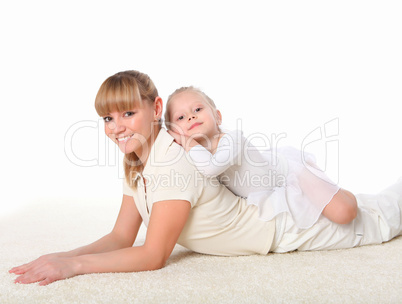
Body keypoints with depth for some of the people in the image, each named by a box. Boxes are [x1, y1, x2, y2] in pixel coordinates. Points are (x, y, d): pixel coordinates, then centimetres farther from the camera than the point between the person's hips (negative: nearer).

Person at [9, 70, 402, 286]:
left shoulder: (176, 162, -36)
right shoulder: (135, 163, -9)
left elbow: (154, 256, -34)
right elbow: (120, 237, -7)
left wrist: (75, 265, -37)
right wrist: (62, 256, -21)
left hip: (283, 223, -6)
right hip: (257, 205, 6)